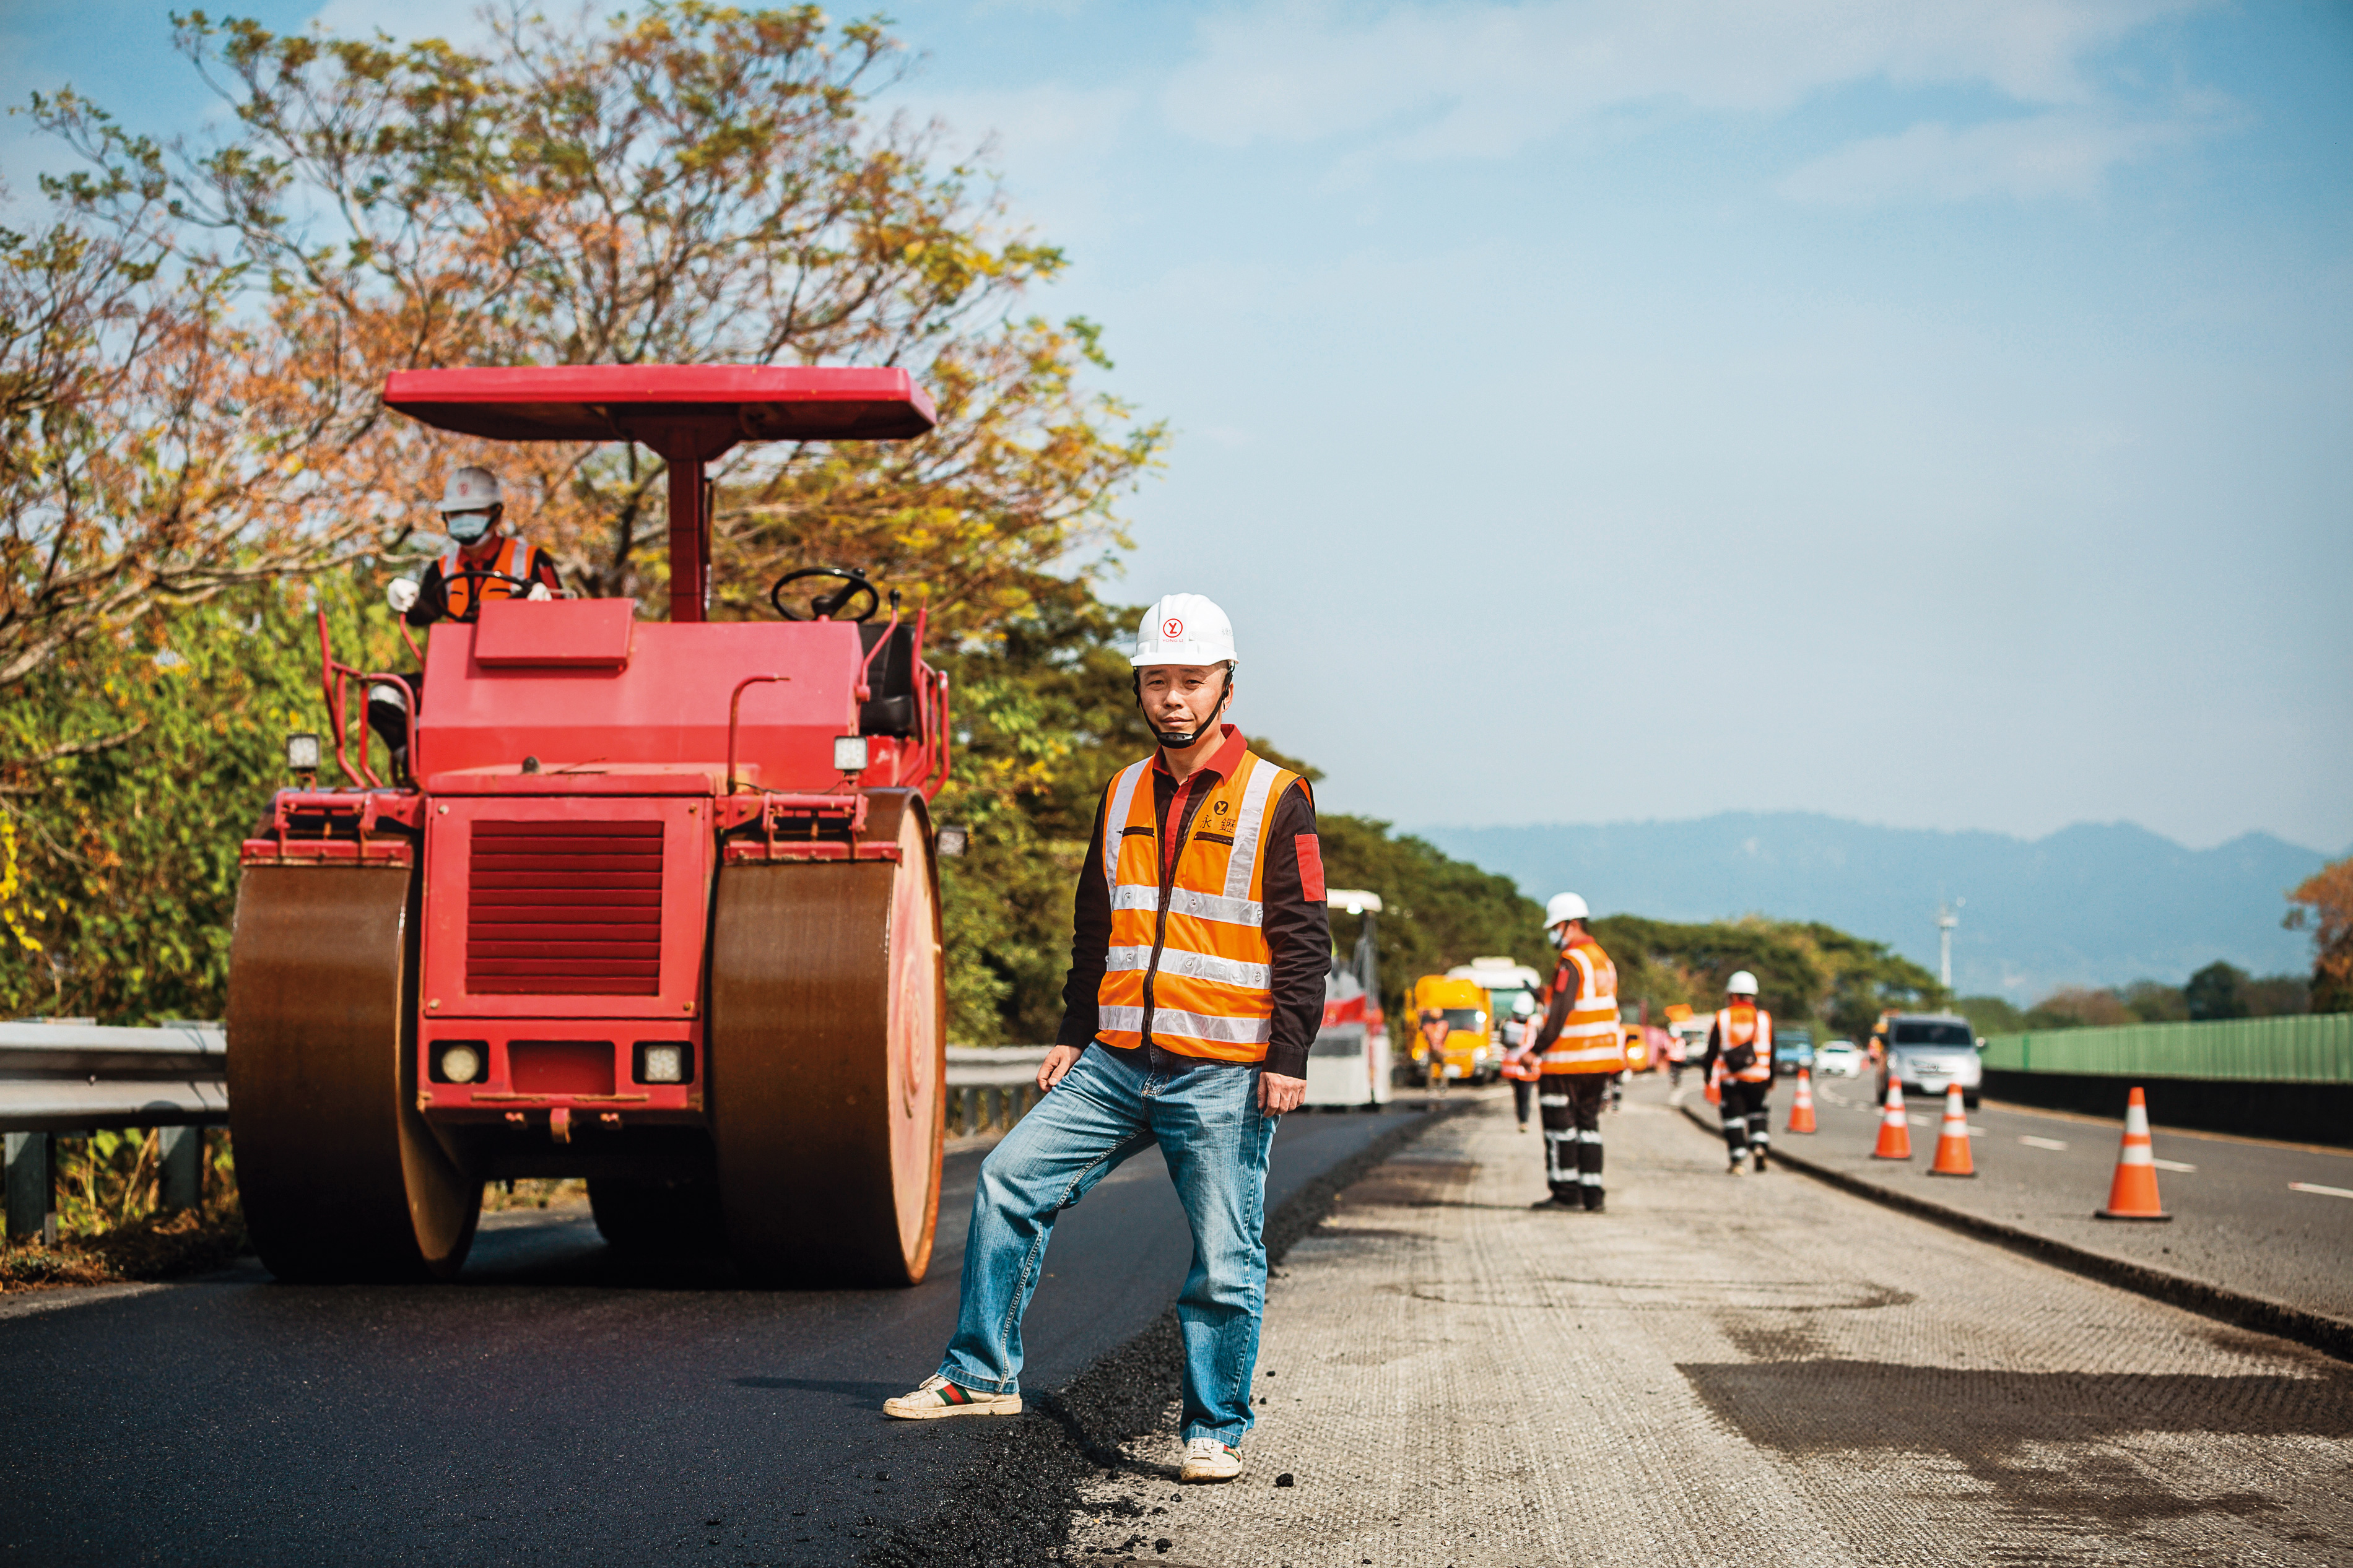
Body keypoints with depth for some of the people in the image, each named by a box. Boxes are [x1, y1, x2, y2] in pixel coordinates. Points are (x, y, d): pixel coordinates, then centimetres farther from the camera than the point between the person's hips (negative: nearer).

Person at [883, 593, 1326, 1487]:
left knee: (1225, 1265, 0)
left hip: (1225, 1076, -5)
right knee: (1010, 1180, -3)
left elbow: (1303, 942, -5)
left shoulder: (1275, 800, -3)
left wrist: (1288, 1058, -11)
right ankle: (982, 1375, 6)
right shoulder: (1123, 797, 13)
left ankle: (1215, 1430, 15)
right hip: (1118, 1066, 5)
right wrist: (1074, 1037, 14)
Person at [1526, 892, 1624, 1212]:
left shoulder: (1572, 962, -14)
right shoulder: (1604, 960, 15)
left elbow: (1560, 1012, -19)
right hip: (1601, 1060, 8)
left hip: (1567, 1064, -8)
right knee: (1589, 1123, 12)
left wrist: (1539, 1046, -13)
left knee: (1560, 1125, 0)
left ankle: (1566, 1193, 1)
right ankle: (1592, 1195, 10)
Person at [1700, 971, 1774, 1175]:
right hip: (1758, 1078, 1)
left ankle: (1737, 1160, -4)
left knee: (1733, 1118, 4)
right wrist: (1772, 1080, 19)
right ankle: (1759, 1146, -5)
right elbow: (1771, 1052, 9)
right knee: (1757, 1112, 18)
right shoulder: (1764, 1018, 4)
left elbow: (1712, 1051, 3)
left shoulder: (1722, 1018, 0)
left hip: (1731, 1080, -1)